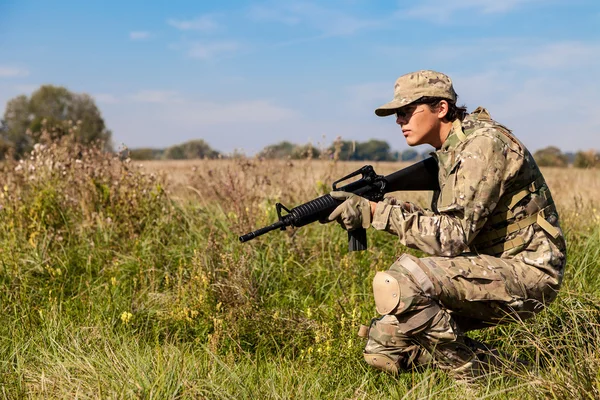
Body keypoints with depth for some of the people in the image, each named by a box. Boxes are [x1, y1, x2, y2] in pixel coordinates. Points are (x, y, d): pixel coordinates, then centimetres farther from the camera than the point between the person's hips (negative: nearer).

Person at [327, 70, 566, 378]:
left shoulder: (483, 143, -17)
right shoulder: (449, 152, 13)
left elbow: (453, 236, -25)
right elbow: (440, 227, 14)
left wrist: (377, 213, -23)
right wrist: (384, 207, -3)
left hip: (526, 271, -9)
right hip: (490, 271, 9)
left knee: (397, 282, -28)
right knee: (383, 342, 2)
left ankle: (474, 373, -11)